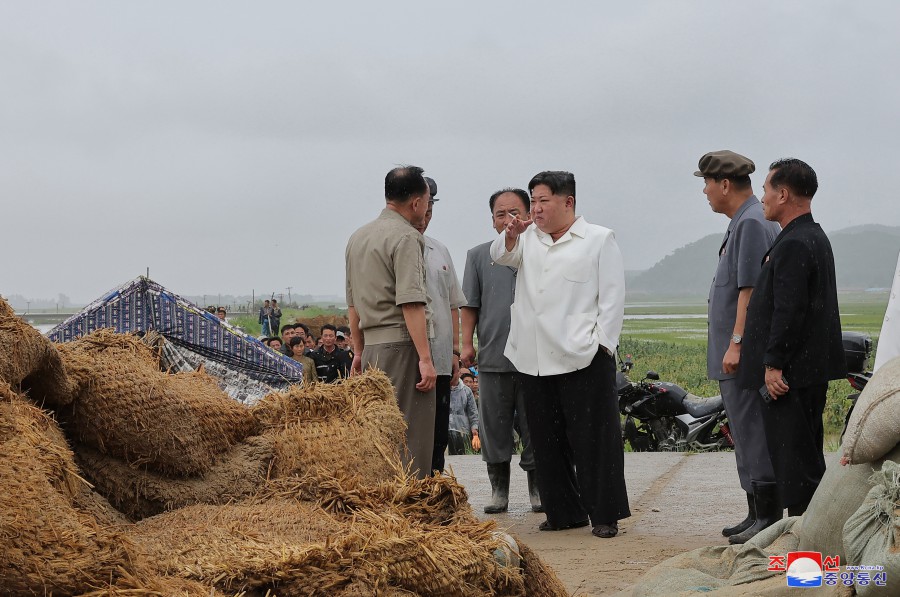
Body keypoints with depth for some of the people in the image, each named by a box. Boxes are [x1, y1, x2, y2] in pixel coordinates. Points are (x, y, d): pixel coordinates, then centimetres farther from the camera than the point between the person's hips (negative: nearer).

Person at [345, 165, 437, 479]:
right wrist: (425, 358, -20)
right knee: (411, 442, -8)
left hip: (372, 346, 8)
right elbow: (411, 303, -18)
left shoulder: (358, 237, 17)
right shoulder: (406, 237, -10)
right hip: (402, 346, -8)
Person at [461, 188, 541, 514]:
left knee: (534, 426, 3)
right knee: (494, 426, 5)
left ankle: (537, 487, 14)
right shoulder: (478, 256, 9)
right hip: (493, 357, 1)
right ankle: (499, 489, 14)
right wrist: (467, 344, 2)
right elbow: (470, 305, 9)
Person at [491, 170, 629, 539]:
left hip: (583, 359, -5)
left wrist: (602, 343, -9)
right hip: (534, 360, 6)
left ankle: (605, 515, 3)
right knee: (548, 442, 9)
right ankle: (565, 512, 18)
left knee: (593, 439, -3)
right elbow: (501, 256, 9)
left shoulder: (599, 239, 4)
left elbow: (611, 296, -1)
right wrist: (510, 236, -12)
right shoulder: (530, 240, 21)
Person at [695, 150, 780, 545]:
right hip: (733, 354, 11)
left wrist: (737, 343, -23)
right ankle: (756, 515, 21)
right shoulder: (742, 223, 19)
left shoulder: (752, 224, -15)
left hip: (746, 354, -11)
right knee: (745, 435, 14)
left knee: (753, 436, -9)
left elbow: (750, 290, -21)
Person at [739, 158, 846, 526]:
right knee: (807, 452, 16)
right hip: (813, 369, 11)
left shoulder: (793, 245, -17)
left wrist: (774, 364, -20)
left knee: (793, 453, -8)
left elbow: (789, 311, -23)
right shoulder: (815, 237, 17)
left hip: (788, 372, -11)